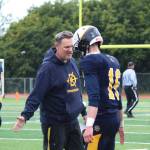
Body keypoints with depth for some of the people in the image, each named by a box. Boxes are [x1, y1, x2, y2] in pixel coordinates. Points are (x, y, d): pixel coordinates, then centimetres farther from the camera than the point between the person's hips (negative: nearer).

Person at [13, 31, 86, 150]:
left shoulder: (72, 63, 8)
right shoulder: (48, 67, -16)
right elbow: (36, 95, -20)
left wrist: (84, 112, 25)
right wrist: (25, 116, -30)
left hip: (72, 121, 8)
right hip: (54, 124, -8)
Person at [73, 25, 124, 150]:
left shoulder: (89, 61, -9)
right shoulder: (113, 61, 17)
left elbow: (94, 96, -20)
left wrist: (89, 125, -27)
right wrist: (120, 123, 29)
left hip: (101, 119, -9)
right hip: (114, 118, 9)